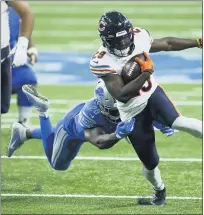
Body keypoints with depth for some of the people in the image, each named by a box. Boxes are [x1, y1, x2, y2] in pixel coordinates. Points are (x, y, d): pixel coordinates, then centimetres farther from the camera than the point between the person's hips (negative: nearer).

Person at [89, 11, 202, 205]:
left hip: (152, 94, 3)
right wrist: (146, 73, -32)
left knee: (176, 122, -32)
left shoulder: (138, 38, -11)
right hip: (133, 113, -3)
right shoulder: (103, 62, -25)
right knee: (150, 163, 8)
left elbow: (167, 44, 8)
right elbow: (122, 95, -30)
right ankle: (159, 190, 40)